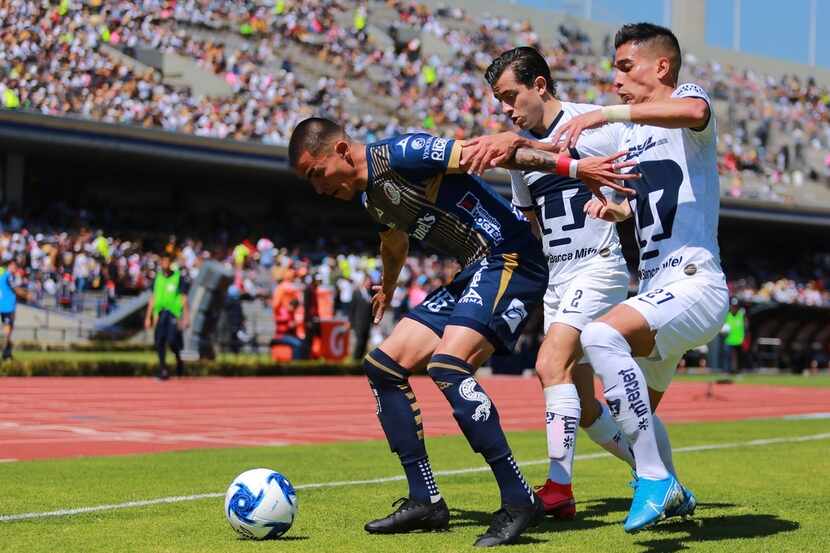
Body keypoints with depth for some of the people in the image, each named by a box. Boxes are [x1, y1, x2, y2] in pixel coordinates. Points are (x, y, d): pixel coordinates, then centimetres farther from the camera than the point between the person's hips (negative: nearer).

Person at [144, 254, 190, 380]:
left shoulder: (179, 278, -2)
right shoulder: (158, 278, 12)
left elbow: (184, 298, -3)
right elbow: (153, 298, 16)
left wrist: (185, 317, -10)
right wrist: (148, 316, 14)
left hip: (174, 313, -4)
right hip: (160, 313, 4)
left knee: (172, 341, -13)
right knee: (159, 342, -4)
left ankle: (179, 360, 16)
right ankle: (163, 369, 3)